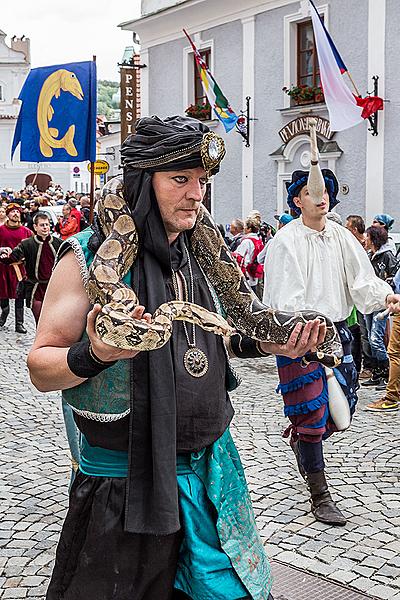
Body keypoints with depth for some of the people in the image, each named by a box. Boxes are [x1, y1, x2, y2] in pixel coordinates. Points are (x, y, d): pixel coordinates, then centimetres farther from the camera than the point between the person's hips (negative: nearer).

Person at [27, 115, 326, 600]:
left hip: (209, 467, 6)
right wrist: (95, 354, -31)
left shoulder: (197, 252, 7)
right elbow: (40, 368, -12)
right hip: (125, 481, -5)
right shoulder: (91, 255, -12)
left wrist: (269, 344, 6)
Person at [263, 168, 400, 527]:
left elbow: (362, 278, 0)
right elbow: (284, 299, -17)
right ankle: (320, 495, 9)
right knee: (312, 413, -2)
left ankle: (300, 441, 45)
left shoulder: (342, 237, 7)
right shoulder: (286, 241, -11)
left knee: (343, 406, 13)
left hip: (337, 331, 6)